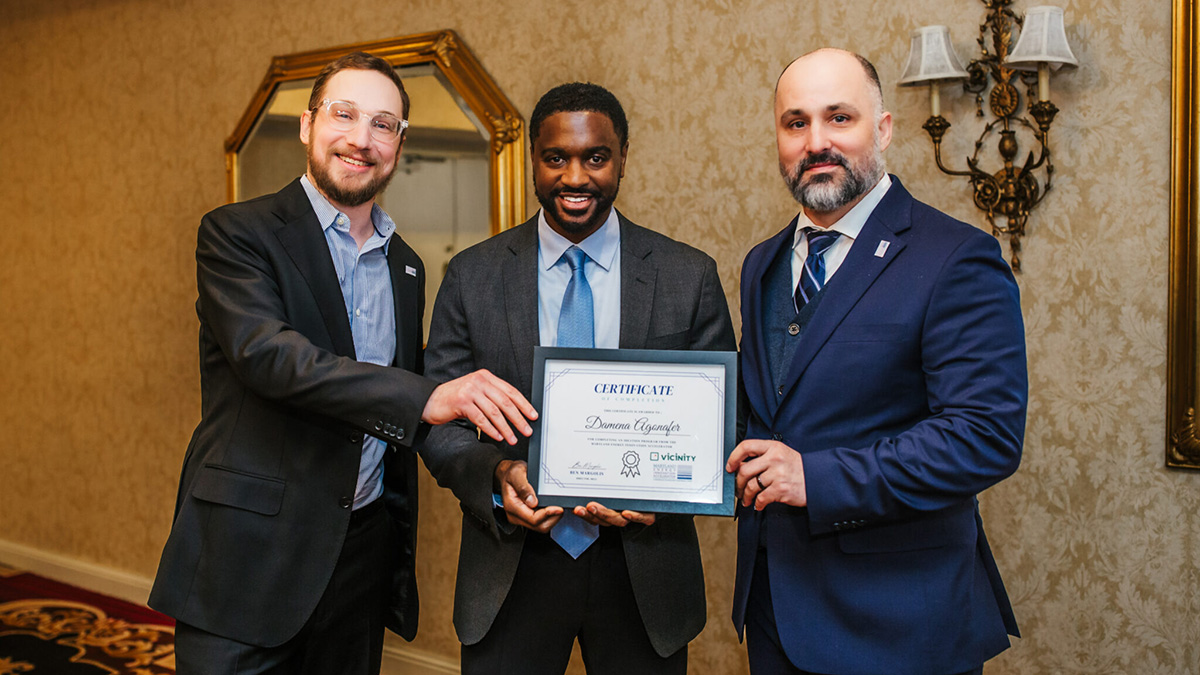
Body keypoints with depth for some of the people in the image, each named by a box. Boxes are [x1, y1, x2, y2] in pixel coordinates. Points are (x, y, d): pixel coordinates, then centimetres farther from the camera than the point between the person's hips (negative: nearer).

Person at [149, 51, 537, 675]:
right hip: (250, 551, -5)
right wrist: (426, 396, -32)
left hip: (364, 550, 6)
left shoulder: (405, 268, 13)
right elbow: (267, 353, -23)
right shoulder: (237, 233, -6)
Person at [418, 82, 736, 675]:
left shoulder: (691, 278, -1)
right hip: (512, 566, 0)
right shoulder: (471, 277, 0)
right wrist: (496, 473, -19)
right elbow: (437, 422, 1)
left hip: (643, 574, 0)